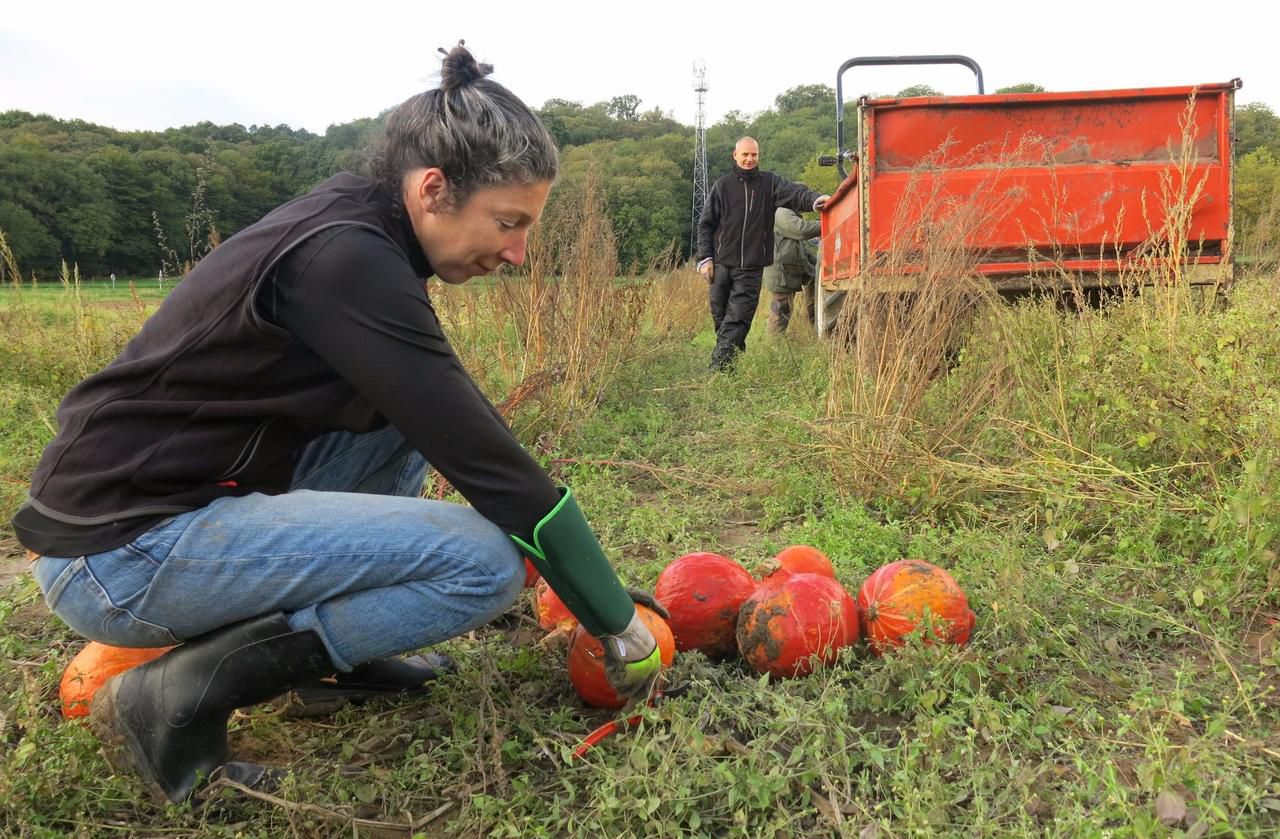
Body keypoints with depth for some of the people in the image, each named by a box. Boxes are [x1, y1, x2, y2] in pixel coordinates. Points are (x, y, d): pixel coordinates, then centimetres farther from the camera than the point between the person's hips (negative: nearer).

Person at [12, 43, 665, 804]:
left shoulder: (349, 228, 7)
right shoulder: (345, 260, -22)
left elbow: (462, 426, 15)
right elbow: (488, 463, -21)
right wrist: (619, 623, -10)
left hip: (190, 493, 9)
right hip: (121, 550, -9)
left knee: (416, 416, 11)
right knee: (485, 559, -18)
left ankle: (337, 643, 13)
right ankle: (183, 692, -10)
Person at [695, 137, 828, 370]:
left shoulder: (770, 182, 6)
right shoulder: (722, 185, 7)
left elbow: (794, 193, -13)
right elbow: (706, 223, 8)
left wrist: (814, 199, -35)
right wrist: (705, 258, -1)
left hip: (751, 267, -1)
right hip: (722, 263, 1)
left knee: (737, 320, -7)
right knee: (721, 316, 8)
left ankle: (718, 368, -7)